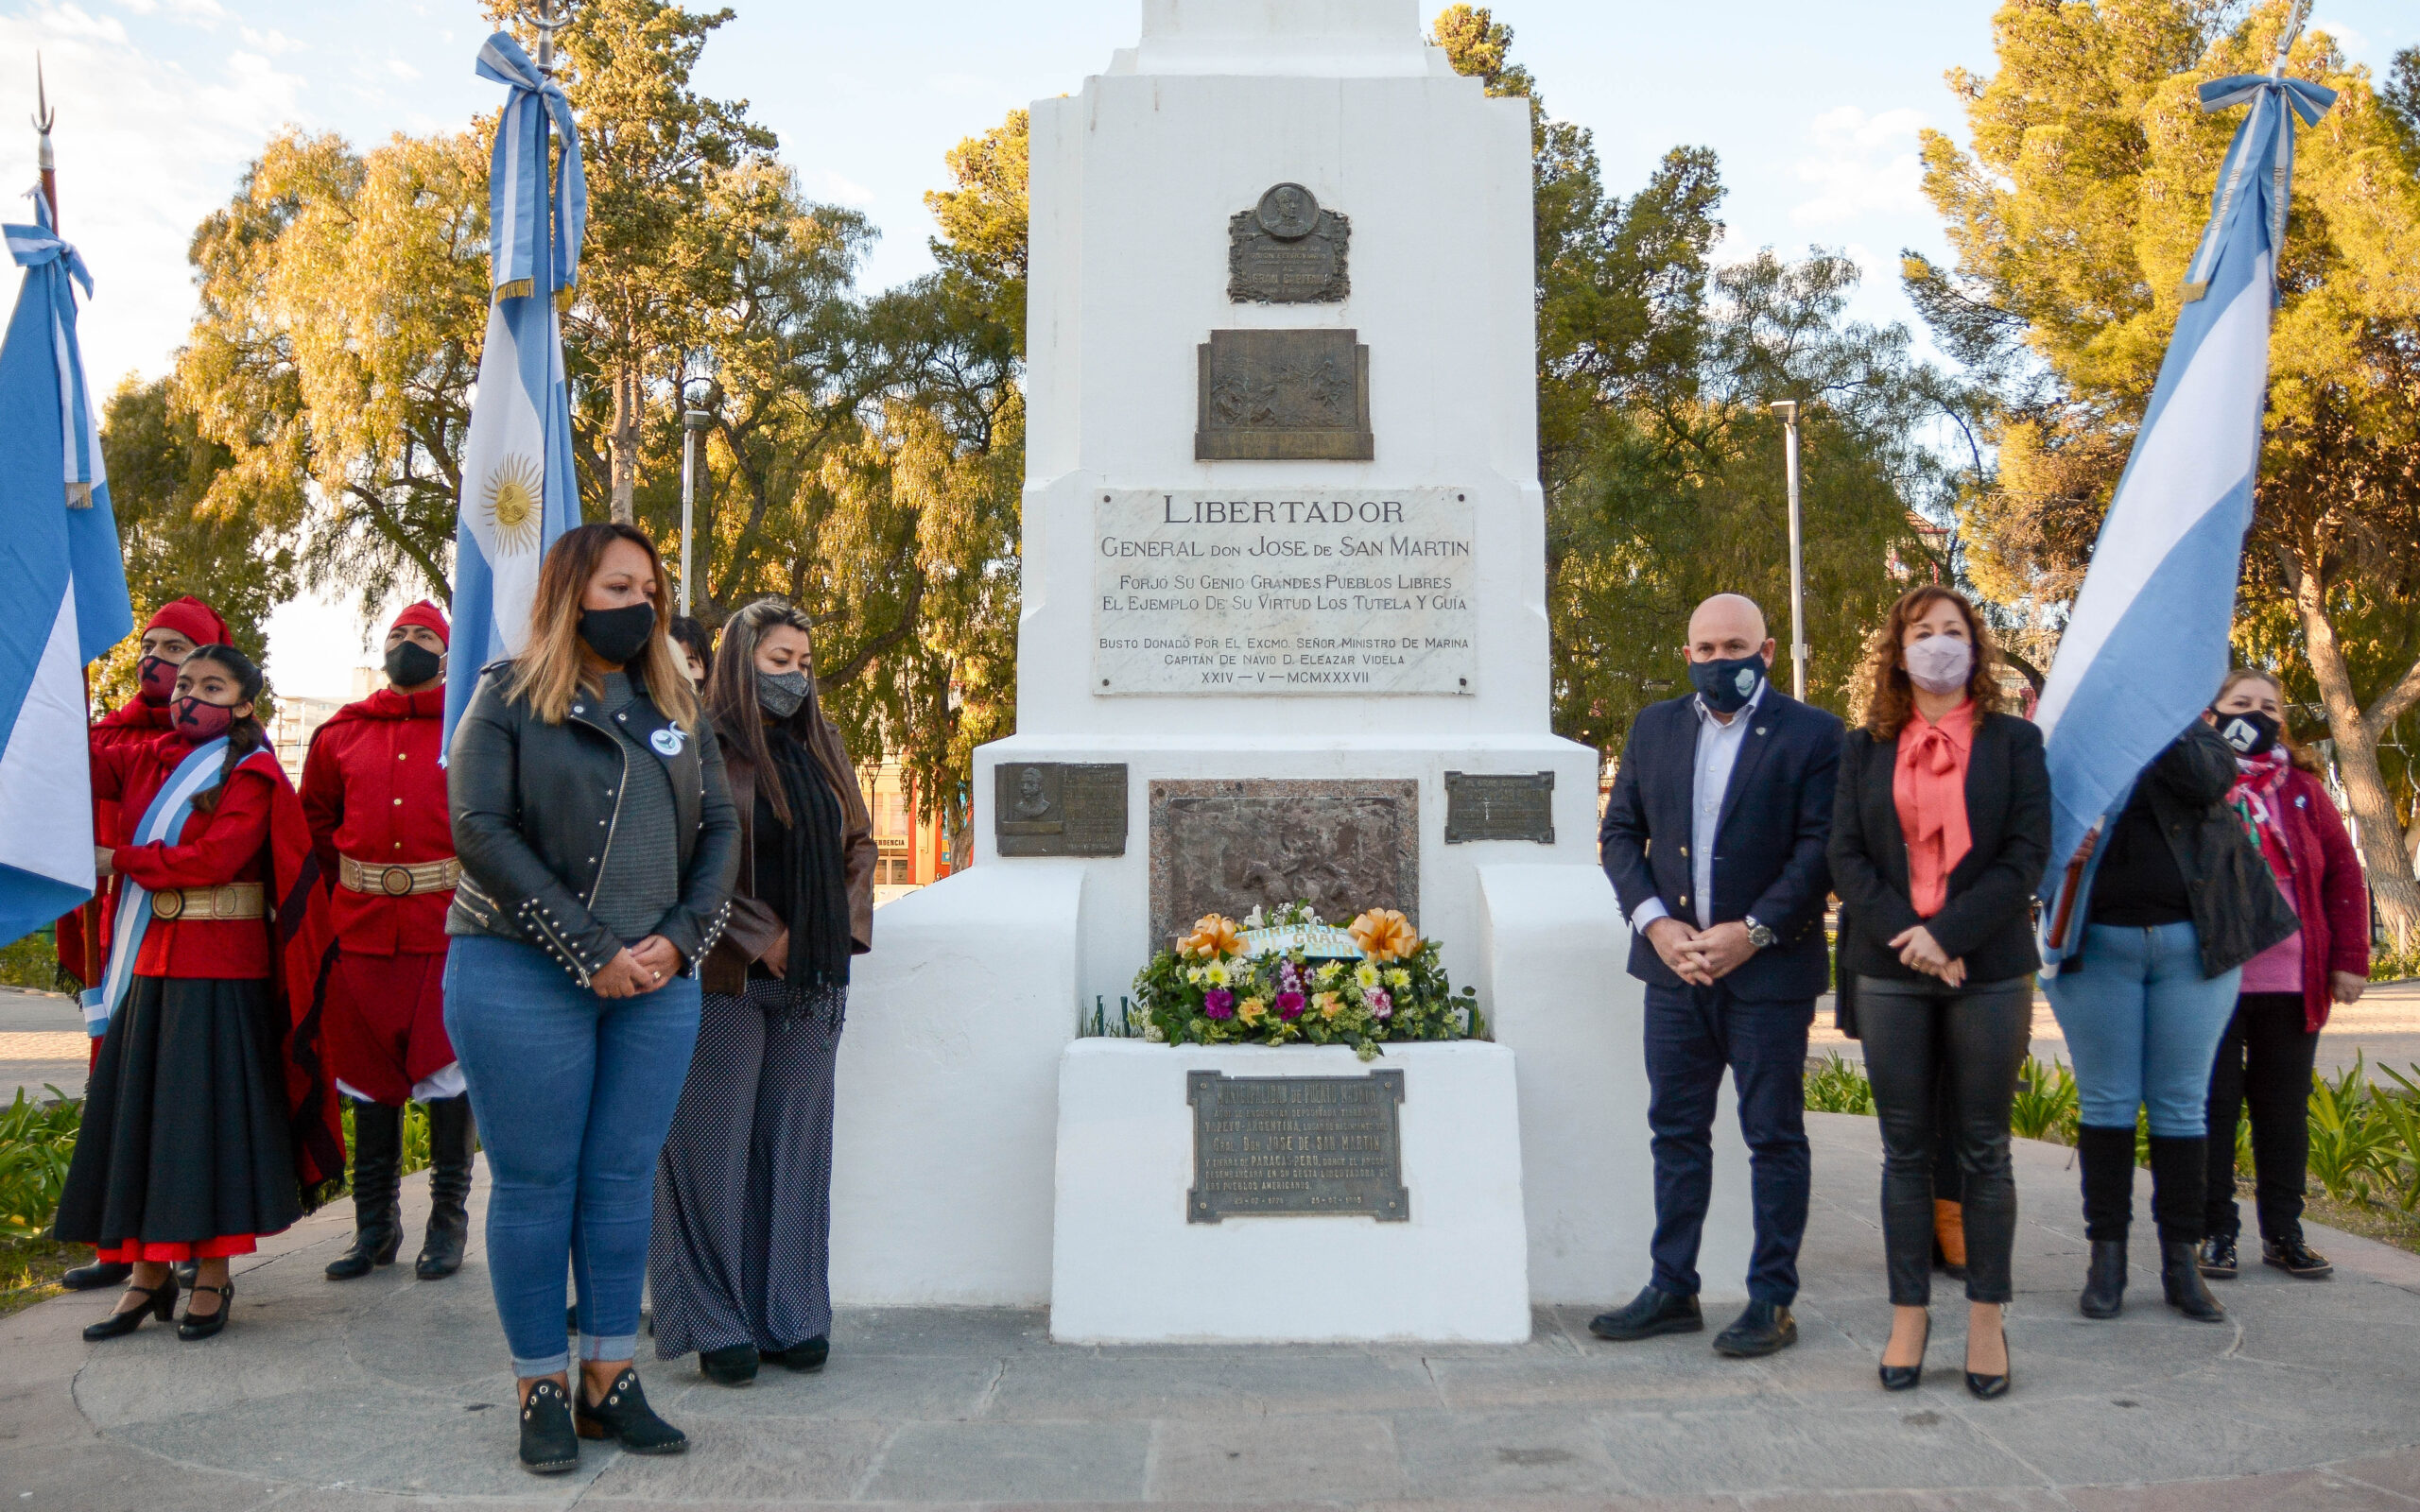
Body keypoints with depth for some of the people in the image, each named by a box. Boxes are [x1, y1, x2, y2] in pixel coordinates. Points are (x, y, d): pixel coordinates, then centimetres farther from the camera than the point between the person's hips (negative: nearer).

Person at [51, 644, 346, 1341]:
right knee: (136, 1111, 8)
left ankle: (213, 1276, 5)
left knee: (208, 1112, -4)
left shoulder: (252, 774, -4)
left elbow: (215, 857, -15)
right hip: (147, 962, 6)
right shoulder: (147, 761, 15)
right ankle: (149, 1273, 17)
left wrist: (120, 859, -8)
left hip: (220, 968, -6)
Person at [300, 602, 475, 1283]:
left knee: (446, 1070, 2)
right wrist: (327, 913, 9)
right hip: (362, 931, 3)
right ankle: (375, 1226, 22)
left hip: (448, 931, -3)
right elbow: (314, 830, 15)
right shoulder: (340, 735, 10)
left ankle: (447, 1223, 13)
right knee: (370, 1074, 10)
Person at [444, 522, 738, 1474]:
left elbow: (719, 827, 9)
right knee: (535, 1184, 3)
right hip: (524, 977, -4)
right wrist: (591, 952, -14)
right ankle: (543, 1391, 16)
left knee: (624, 1180, 8)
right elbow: (481, 830, -10)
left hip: (658, 980, 4)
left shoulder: (676, 708, 13)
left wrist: (679, 937, -7)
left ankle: (611, 1380, 19)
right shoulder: (510, 697, 0)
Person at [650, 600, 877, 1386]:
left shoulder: (823, 746, 12)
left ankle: (790, 1316, 20)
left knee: (796, 1145, 10)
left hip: (812, 981, 6)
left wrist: (842, 932, 6)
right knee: (715, 1153, 2)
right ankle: (717, 1325, 13)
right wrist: (760, 937, -13)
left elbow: (859, 842, 19)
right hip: (726, 981, -6)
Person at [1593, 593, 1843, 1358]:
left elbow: (1821, 849, -9)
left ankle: (1773, 1301, 16)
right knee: (1676, 1132, 11)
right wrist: (1654, 922, -4)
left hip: (1769, 970, -4)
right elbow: (1620, 831, 10)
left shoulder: (1812, 734, -3)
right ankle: (1672, 1291, 22)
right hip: (1675, 964, 5)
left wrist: (1752, 931, -16)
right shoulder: (1653, 727, 11)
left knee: (1774, 1138, 5)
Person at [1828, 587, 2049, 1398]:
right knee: (1906, 1150, 6)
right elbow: (1845, 854, 2)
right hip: (1890, 971, 1)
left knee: (1983, 1149, 5)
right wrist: (1905, 935, -12)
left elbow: (2026, 853, -4)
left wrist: (1947, 933, -13)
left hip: (1988, 968, -1)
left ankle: (1986, 1317, 15)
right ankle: (1909, 1315, 15)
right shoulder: (1866, 747, 10)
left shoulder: (2014, 741, 5)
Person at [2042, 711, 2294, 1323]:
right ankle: (2107, 1256, 10)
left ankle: (2181, 1261, 13)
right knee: (2106, 1103, 3)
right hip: (2096, 945, 0)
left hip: (2192, 945, 0)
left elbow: (2212, 777, -14)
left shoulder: (2189, 734, 7)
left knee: (2182, 1105, 5)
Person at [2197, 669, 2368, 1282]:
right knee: (2214, 1106, 4)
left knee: (2285, 1109, 10)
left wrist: (2350, 958, 2)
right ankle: (2215, 1232, 15)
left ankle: (2283, 1232, 22)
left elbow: (2344, 873, 8)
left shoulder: (2302, 788, 9)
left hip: (2293, 983, 3)